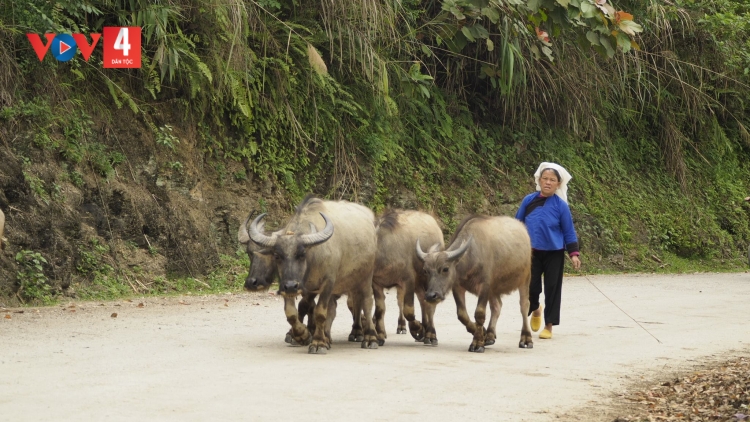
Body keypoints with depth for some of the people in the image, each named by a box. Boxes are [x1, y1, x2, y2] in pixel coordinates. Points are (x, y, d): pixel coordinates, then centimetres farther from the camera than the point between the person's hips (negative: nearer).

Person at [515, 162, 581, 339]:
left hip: (554, 253, -2)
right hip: (532, 252, 2)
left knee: (552, 288, 1)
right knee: (532, 287, 0)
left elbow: (569, 232, -2)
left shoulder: (561, 205, -7)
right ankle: (535, 309, 34)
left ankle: (548, 325, 12)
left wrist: (574, 254, -8)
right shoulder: (529, 200, -1)